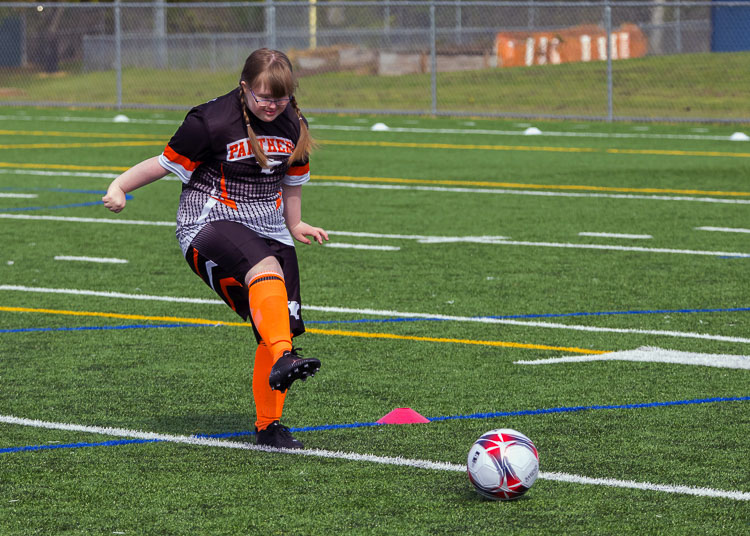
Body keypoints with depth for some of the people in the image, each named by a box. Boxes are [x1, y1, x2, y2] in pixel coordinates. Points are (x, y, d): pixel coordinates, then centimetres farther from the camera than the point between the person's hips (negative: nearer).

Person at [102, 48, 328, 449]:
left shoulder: (293, 126, 6)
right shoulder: (212, 122, -12)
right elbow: (167, 162, -5)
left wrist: (295, 225, 28)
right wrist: (120, 186, -12)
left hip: (268, 232, 6)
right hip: (210, 224, -6)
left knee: (285, 326, -5)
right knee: (265, 269, -39)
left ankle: (268, 426, 7)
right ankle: (282, 359, -55)